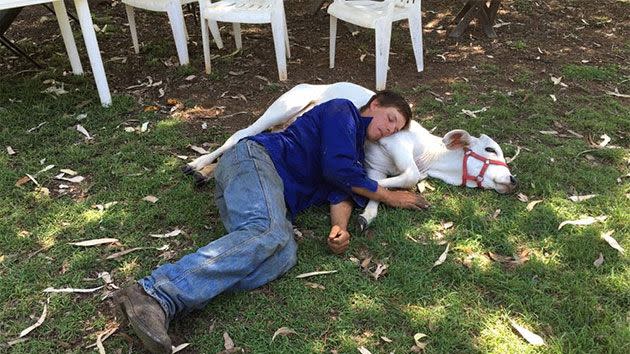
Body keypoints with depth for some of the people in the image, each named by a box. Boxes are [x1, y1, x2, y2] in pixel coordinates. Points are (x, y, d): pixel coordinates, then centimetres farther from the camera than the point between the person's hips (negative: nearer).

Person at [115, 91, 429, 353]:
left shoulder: (357, 156, 31)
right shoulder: (342, 110, 7)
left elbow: (341, 193, 13)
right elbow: (335, 168, -7)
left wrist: (340, 227, -10)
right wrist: (389, 196, 4)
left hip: (274, 196, 7)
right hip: (256, 156, -7)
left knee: (284, 255, -24)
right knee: (268, 233, -36)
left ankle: (169, 302, -37)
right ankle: (153, 294, -44)